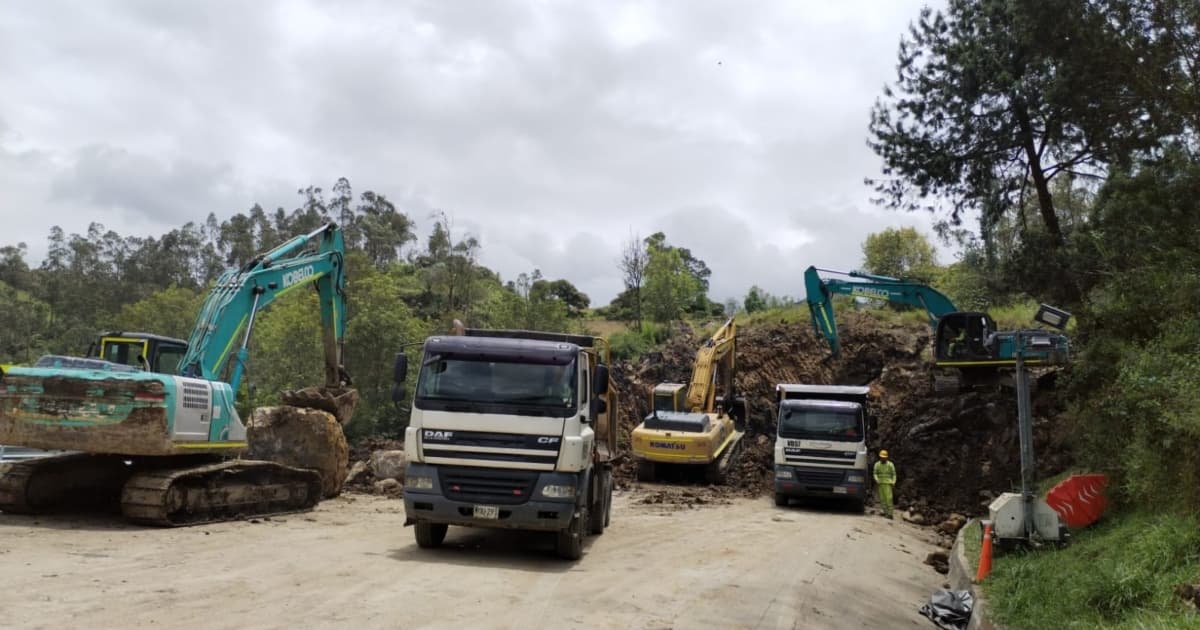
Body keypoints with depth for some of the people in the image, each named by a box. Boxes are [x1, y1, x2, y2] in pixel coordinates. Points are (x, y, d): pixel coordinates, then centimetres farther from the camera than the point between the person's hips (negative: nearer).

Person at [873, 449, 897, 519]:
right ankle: (886, 512, 8)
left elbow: (894, 474, 5)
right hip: (880, 484, 3)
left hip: (887, 483, -3)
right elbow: (875, 474, 4)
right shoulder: (877, 464, 5)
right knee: (882, 498, 1)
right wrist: (877, 480, -13)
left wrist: (893, 482, -8)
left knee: (888, 498, -11)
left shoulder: (890, 464, -1)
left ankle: (889, 513, -13)